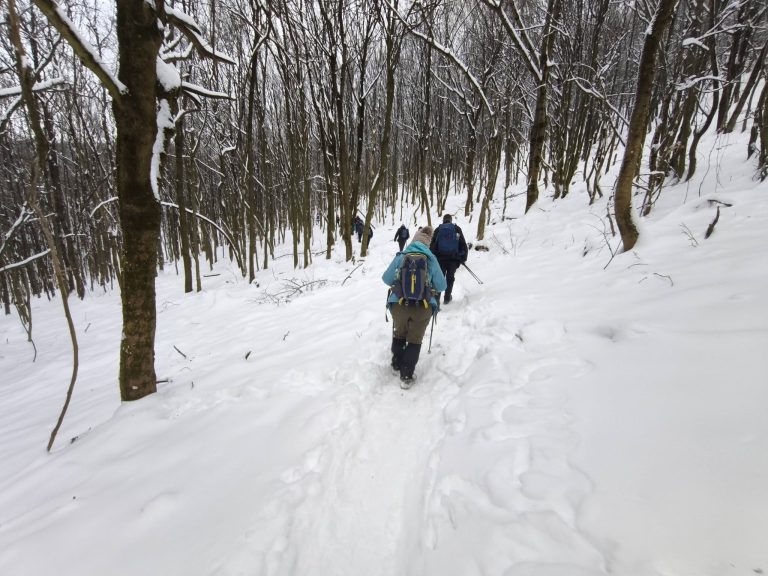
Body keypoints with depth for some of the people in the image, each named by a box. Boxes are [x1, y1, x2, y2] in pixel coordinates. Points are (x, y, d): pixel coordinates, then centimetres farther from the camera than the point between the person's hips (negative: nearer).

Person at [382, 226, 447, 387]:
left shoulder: (400, 257, 1)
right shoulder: (431, 259, 1)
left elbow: (386, 279, 8)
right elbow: (441, 286, 6)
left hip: (399, 305, 1)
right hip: (423, 307, -1)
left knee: (399, 334, 26)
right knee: (415, 340, 16)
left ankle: (397, 365, 42)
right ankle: (406, 375, 14)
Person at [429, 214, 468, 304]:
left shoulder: (438, 229, 5)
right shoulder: (457, 229, 6)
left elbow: (432, 245, 1)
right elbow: (463, 244, 3)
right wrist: (463, 258, 7)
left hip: (440, 258, 0)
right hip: (453, 259, 0)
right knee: (450, 278, 13)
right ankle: (447, 298, 15)